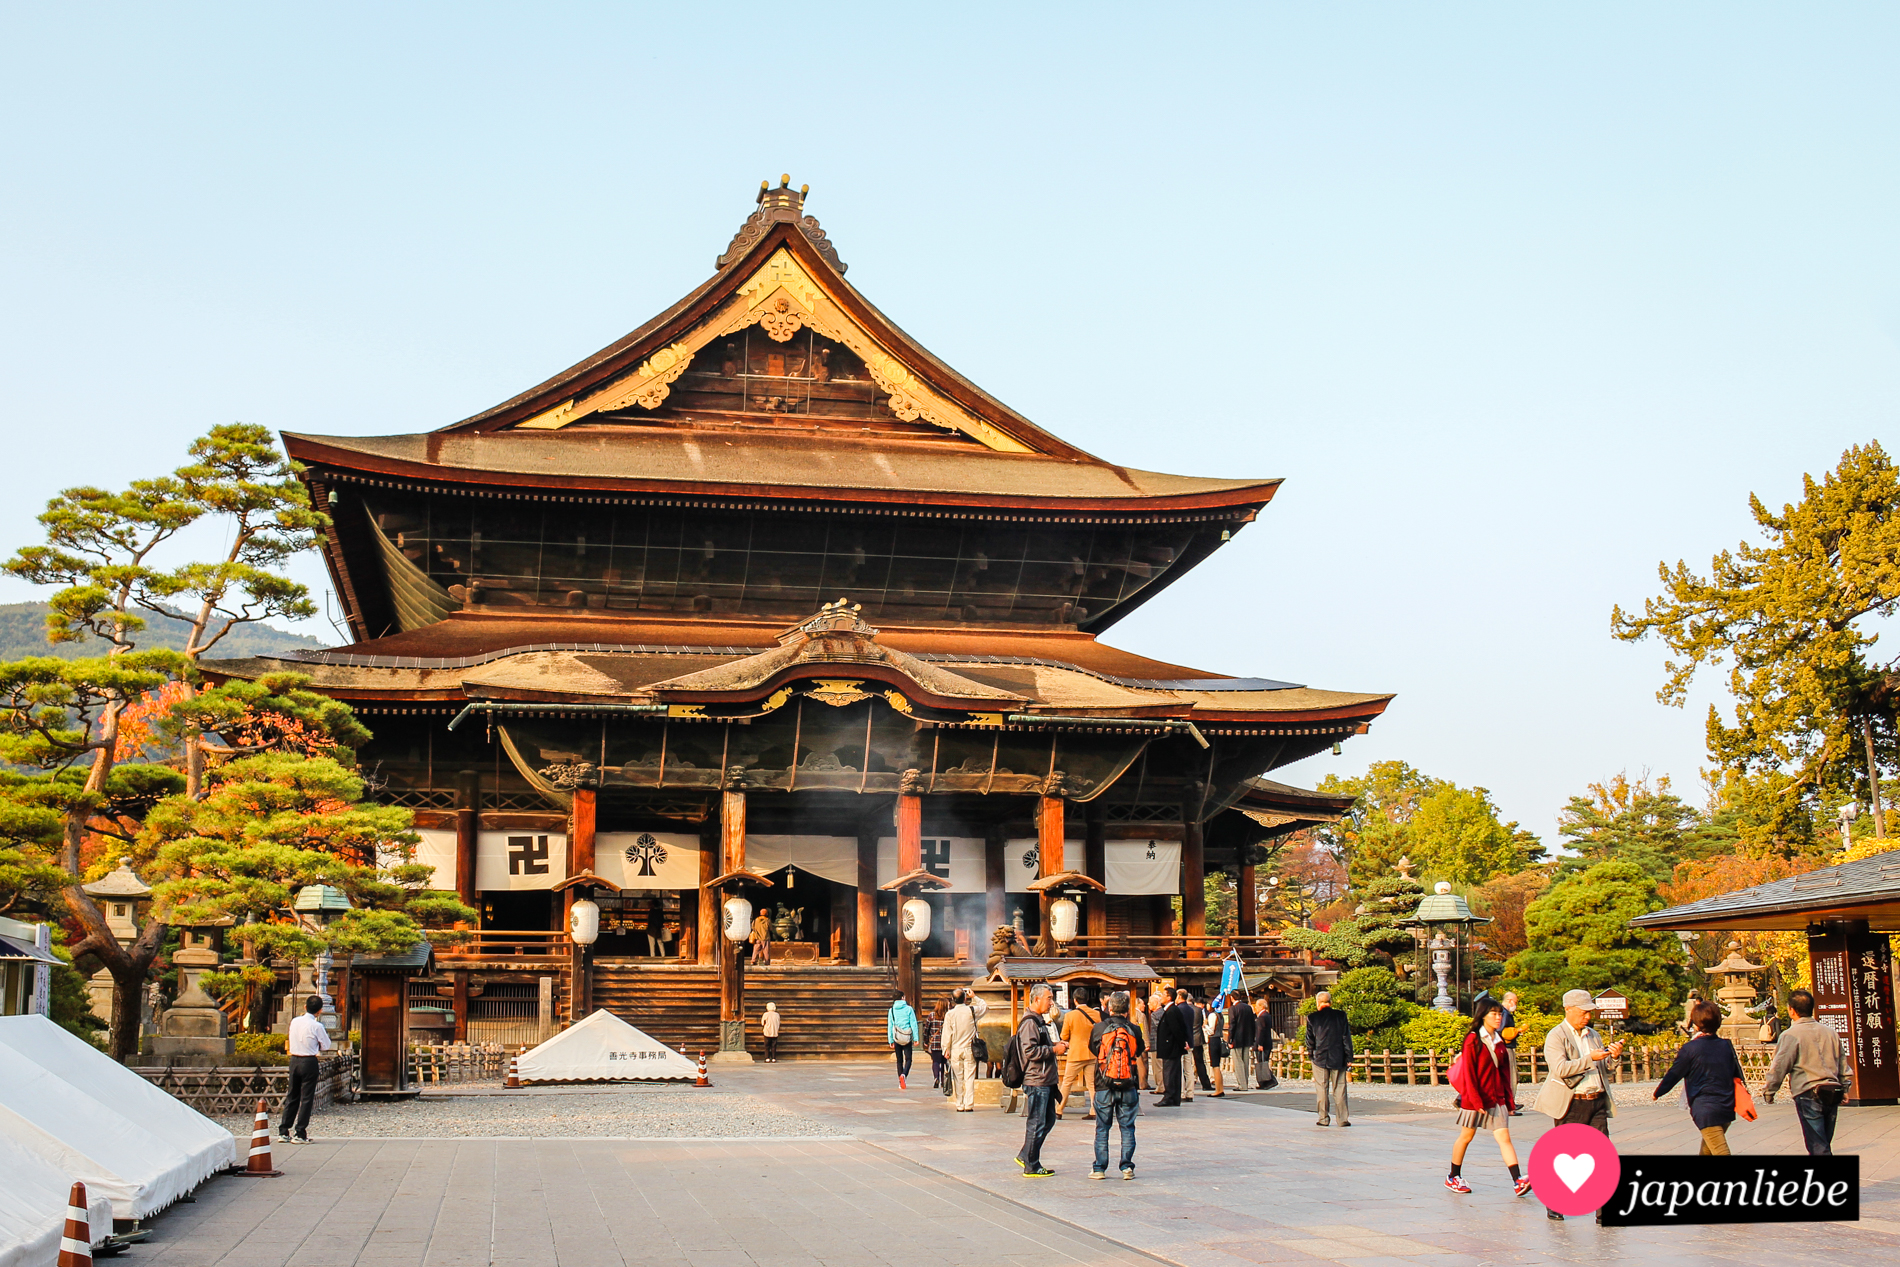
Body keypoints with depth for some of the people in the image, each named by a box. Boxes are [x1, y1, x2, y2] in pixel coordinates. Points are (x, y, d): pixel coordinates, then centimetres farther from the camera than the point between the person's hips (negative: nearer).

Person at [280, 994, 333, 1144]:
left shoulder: (294, 1022, 3)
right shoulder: (317, 1026, -13)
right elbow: (326, 1046, -4)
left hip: (294, 1060, 5)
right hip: (309, 1062, -5)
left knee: (292, 1096, 13)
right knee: (307, 1098, 1)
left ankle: (283, 1132, 14)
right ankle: (300, 1134, 0)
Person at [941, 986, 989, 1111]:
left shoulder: (949, 1014, -5)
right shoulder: (972, 1011, -5)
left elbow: (947, 1034, -3)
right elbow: (985, 1007, 15)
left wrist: (946, 1050, 4)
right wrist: (974, 997, 19)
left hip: (956, 1050, 0)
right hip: (969, 1049, 0)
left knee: (958, 1079, 6)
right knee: (969, 1078, 2)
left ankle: (960, 1105, 7)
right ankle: (969, 1105, -2)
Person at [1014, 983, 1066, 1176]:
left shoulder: (1040, 1021, 18)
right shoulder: (1030, 1023, -15)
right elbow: (1030, 1051, -23)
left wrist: (1055, 1045, 13)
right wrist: (1053, 1049, -17)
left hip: (1046, 1081, 11)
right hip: (1036, 1082, -11)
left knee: (1048, 1120, 15)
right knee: (1036, 1124, -4)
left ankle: (1025, 1156, 24)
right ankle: (1031, 1166, 4)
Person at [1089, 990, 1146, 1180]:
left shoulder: (1098, 1028, -5)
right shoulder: (1134, 1031, -4)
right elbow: (1139, 1052, 10)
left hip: (1104, 1086, 0)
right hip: (1128, 1086, 0)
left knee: (1102, 1128, 7)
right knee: (1127, 1127, 8)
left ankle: (1100, 1168, 8)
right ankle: (1127, 1167, 5)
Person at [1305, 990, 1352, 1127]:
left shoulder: (1312, 1018, -5)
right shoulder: (1341, 1016, -2)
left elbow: (1310, 1039, 0)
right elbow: (1347, 1038, -1)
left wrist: (1310, 1052, 18)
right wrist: (1349, 1058, 3)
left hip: (1320, 1059, -1)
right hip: (1338, 1059, 1)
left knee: (1322, 1089, 6)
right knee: (1339, 1089, 5)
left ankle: (1324, 1119, 6)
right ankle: (1343, 1119, 3)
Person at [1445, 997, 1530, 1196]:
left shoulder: (1499, 1041, 10)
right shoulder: (1473, 1040, -9)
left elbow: (1504, 1072, 13)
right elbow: (1469, 1073, -12)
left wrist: (1509, 1100, 9)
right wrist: (1476, 1100, -17)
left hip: (1497, 1098, 5)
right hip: (1475, 1098, -5)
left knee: (1504, 1138, -6)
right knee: (1466, 1137, 7)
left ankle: (1518, 1182, -14)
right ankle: (1453, 1178, 22)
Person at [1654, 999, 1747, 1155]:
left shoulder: (1690, 1049, -8)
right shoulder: (1726, 1045, 7)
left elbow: (1673, 1075, 0)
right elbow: (1737, 1075, 17)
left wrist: (1657, 1093, 15)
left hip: (1705, 1110, -6)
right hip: (1727, 1109, 7)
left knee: (1721, 1152, -12)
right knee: (1707, 1149, 25)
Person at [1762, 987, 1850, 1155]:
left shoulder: (1790, 1035, -7)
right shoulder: (1830, 1032, 12)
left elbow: (1779, 1067, -7)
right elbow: (1843, 1064, 18)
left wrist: (1768, 1091, 4)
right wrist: (1844, 1089, 27)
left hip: (1808, 1095, -6)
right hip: (1832, 1095, 6)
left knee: (1818, 1148, -5)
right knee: (1823, 1145, 16)